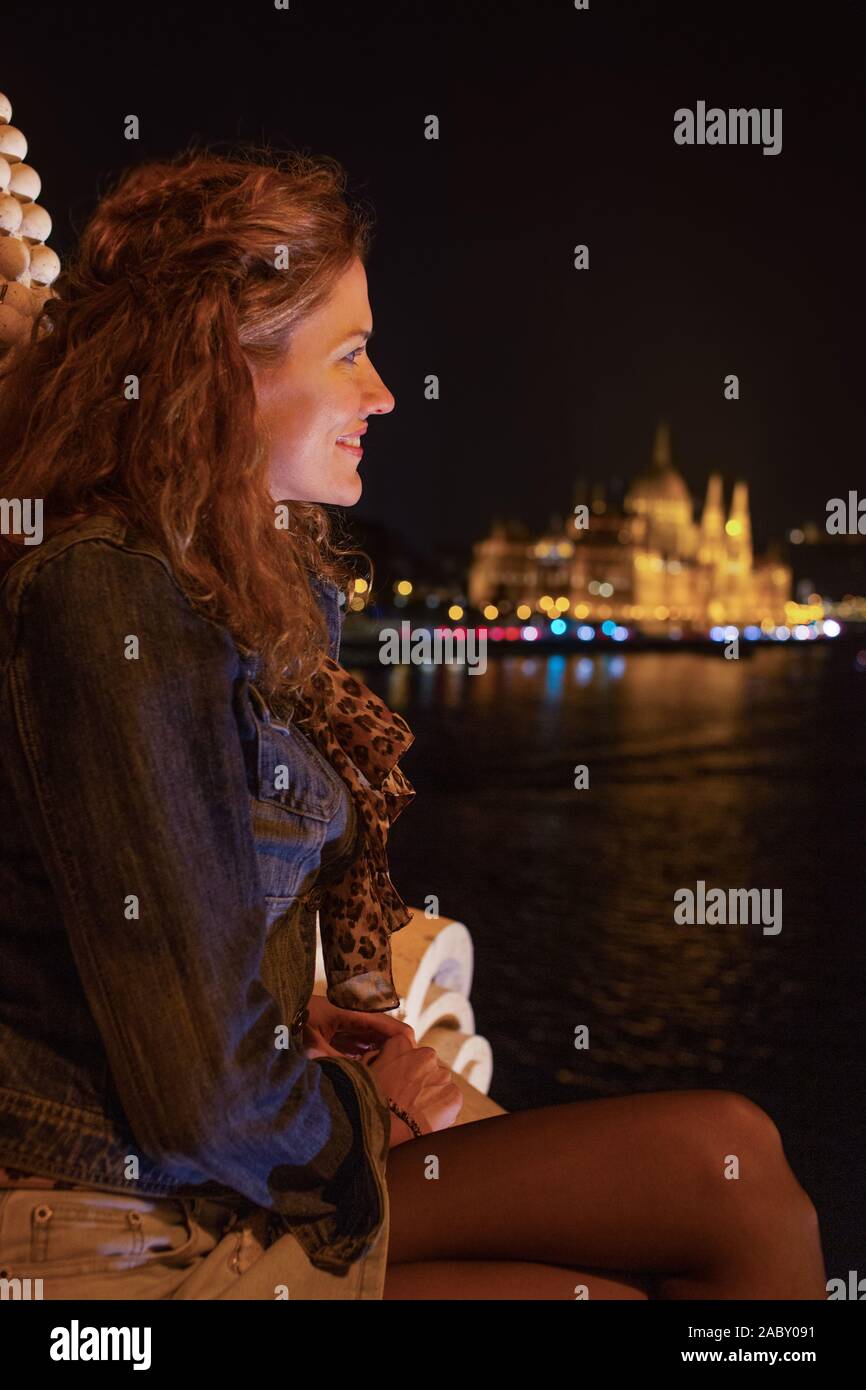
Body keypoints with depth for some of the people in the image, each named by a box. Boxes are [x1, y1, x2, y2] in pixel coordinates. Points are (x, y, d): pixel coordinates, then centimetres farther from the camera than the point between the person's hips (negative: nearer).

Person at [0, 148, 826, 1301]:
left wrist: (321, 1021, -2)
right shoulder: (117, 608, -23)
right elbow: (207, 1100, -24)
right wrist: (360, 1114, -5)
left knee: (728, 1158, -6)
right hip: (148, 1235, -8)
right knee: (729, 1170, -11)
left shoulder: (263, 587, 7)